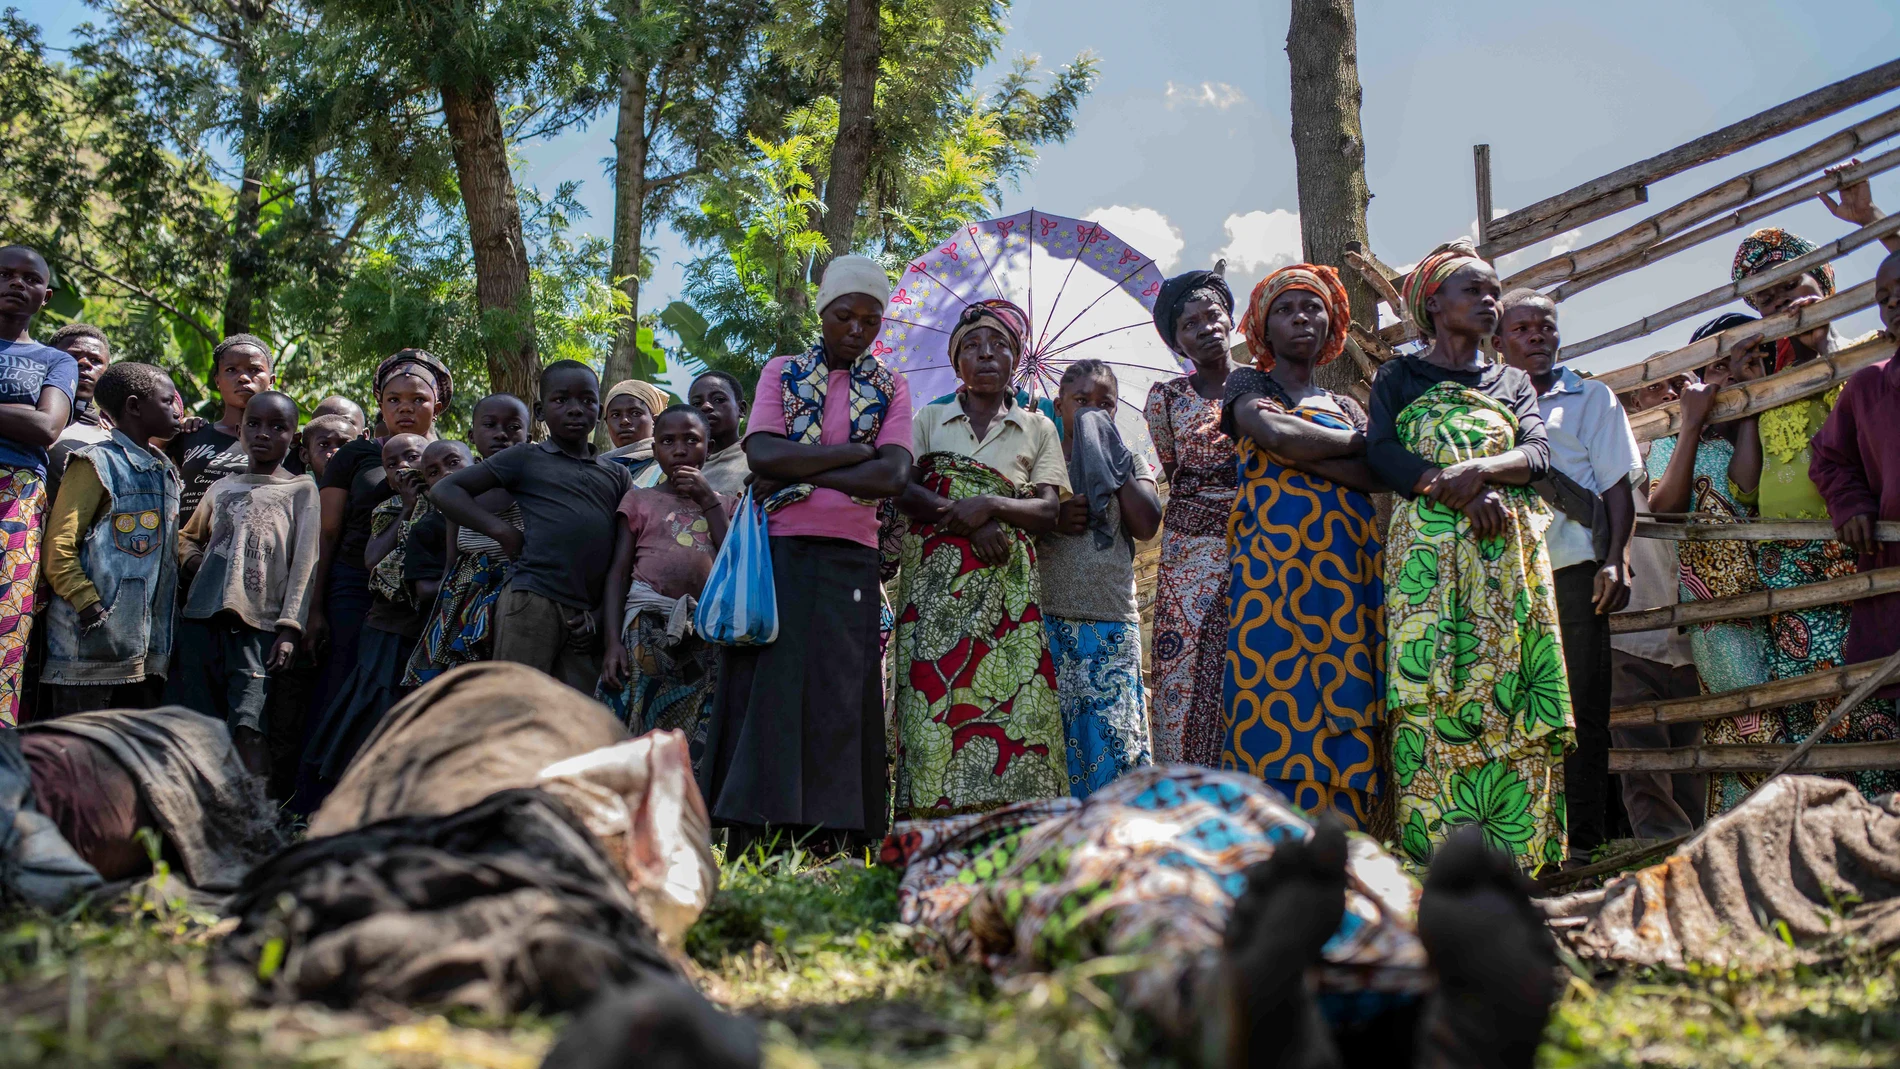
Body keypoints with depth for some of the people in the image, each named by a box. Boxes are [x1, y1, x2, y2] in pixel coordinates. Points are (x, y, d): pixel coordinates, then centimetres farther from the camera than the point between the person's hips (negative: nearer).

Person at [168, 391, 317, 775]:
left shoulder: (301, 490, 8)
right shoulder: (222, 487, 20)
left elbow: (304, 563, 2)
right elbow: (188, 537, 32)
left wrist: (290, 627, -8)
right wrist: (194, 561, 8)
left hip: (259, 625, -4)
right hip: (201, 617, 4)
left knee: (247, 726, -17)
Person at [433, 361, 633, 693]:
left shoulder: (617, 475, 17)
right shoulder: (525, 459, 7)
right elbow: (446, 490, 5)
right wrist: (502, 530, -6)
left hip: (586, 615, 4)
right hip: (532, 602, -4)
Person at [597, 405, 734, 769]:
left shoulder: (723, 504, 18)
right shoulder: (640, 500, 13)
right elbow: (618, 574, 5)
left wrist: (708, 501, 0)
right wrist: (613, 642, -8)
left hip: (708, 632, 2)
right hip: (647, 628, -2)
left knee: (698, 751, -2)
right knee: (632, 735, -10)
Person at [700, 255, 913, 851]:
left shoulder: (890, 389, 11)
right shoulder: (782, 372, 11)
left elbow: (892, 477, -6)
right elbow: (763, 455, -7)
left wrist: (796, 470, -10)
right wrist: (856, 451, -8)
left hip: (849, 560, 0)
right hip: (777, 553, 0)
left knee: (838, 700, -3)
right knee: (764, 690, -5)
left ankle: (833, 847, -3)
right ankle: (745, 843, -5)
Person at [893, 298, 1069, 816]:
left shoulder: (1037, 428, 16)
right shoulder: (929, 419, 17)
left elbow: (1048, 511, 6)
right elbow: (901, 488, 2)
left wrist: (989, 505, -12)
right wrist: (965, 518, -12)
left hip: (1005, 580, 0)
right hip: (934, 576, 0)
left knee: (1007, 694, -13)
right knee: (935, 692, -12)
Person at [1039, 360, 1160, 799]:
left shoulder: (1132, 464, 16)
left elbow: (1146, 524, -2)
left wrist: (1112, 456, 1)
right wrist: (1053, 519, -13)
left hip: (1113, 621, 1)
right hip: (1049, 618, -1)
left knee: (1114, 735, -6)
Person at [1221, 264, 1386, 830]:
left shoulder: (1347, 404, 25)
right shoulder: (1248, 383, 15)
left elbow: (1379, 476, 7)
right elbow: (1274, 433, -7)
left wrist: (1298, 448, -6)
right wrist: (1357, 441, 5)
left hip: (1349, 563, 4)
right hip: (1275, 554, -3)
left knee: (1346, 706, -6)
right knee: (1278, 698, -13)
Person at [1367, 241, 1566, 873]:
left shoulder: (1513, 382, 23)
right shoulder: (1399, 377, 14)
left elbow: (1538, 453, 6)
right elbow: (1382, 454, -2)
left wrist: (1479, 469, -15)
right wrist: (1467, 495, -14)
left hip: (1510, 552, 3)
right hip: (1428, 550, -3)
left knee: (1511, 693, -7)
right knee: (1430, 694, -12)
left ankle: (1512, 861, -7)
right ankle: (1435, 865, -14)